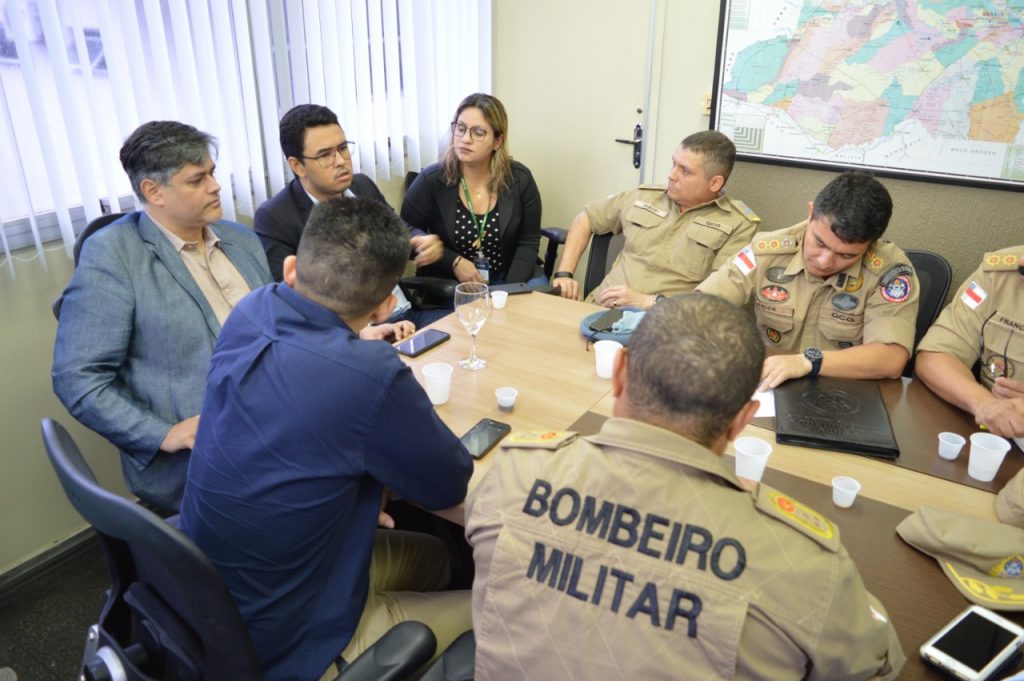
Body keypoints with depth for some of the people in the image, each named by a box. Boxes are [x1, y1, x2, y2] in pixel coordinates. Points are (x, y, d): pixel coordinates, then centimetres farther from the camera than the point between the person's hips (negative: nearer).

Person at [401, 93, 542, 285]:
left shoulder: (520, 179, -4)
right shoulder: (431, 180, -9)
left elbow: (528, 241, 0)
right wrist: (454, 262, -13)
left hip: (506, 281, 2)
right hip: (447, 284, -2)